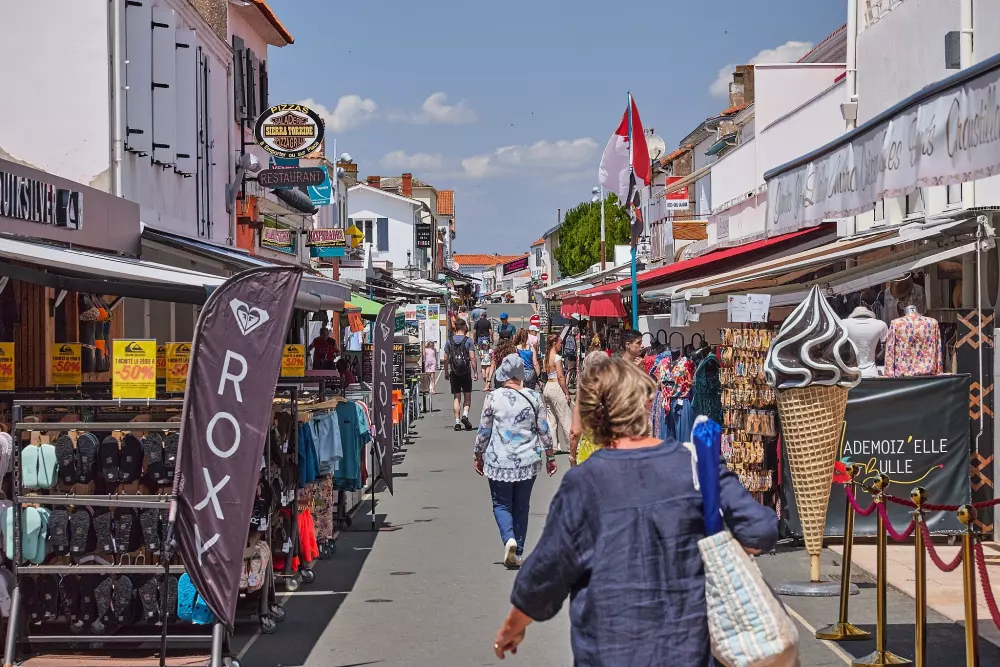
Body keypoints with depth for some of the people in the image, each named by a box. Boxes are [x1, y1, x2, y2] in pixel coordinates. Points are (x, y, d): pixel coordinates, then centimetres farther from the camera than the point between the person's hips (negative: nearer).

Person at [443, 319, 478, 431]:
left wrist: (446, 372, 16)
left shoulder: (449, 341, 4)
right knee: (467, 396, 9)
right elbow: (472, 358, -9)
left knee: (457, 398, 7)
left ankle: (457, 422, 2)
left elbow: (446, 358, 6)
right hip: (466, 372, -2)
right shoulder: (468, 340, -4)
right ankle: (465, 414, -13)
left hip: (454, 373, 2)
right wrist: (476, 372, -5)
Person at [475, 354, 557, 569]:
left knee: (501, 503, 10)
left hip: (499, 462, -2)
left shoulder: (493, 397, -7)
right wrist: (550, 456, 14)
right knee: (521, 506, 12)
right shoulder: (533, 397, -3)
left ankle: (509, 539, -16)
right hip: (528, 461, 2)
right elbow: (544, 430, 2)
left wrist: (478, 456, 12)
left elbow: (484, 430, -1)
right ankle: (517, 553, 16)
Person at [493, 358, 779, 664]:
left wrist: (512, 627, 9)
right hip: (690, 648, 2)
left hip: (612, 653, -2)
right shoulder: (696, 466, -7)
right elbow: (761, 530, -9)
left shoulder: (582, 484, -12)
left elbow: (545, 573, -7)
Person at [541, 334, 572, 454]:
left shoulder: (547, 357, 11)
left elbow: (546, 373, 12)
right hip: (556, 387, -9)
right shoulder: (557, 357, -13)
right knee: (565, 418, -3)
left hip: (547, 386, 9)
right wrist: (566, 392, -12)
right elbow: (560, 377, -17)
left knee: (551, 419, 9)